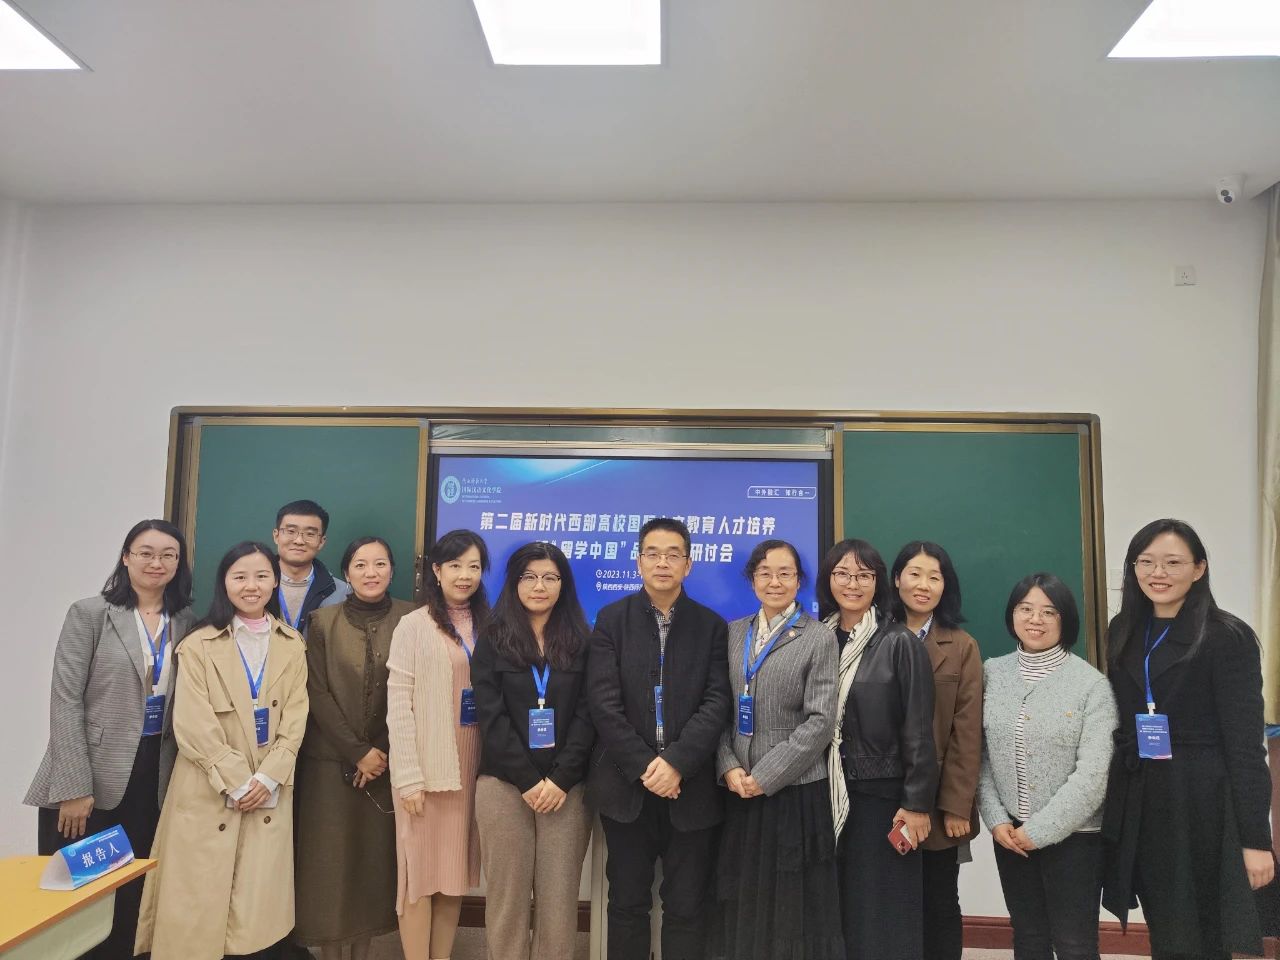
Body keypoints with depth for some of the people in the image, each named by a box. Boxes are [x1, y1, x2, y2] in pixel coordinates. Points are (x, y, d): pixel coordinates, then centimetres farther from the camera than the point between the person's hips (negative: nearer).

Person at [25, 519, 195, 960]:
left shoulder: (186, 622, 5)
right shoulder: (89, 613, -5)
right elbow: (65, 703, -10)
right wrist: (73, 787, -15)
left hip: (153, 776, 4)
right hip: (94, 776, -3)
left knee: (131, 893, 11)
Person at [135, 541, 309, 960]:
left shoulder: (291, 645, 6)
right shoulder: (198, 645, -3)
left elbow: (294, 720, 3)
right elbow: (194, 727, -8)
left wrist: (268, 777, -10)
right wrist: (237, 782, -12)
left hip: (270, 791, 2)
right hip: (210, 792, -2)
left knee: (260, 902, 4)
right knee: (202, 900, 2)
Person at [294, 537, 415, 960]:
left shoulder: (410, 619, -1)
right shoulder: (323, 621, -1)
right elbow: (316, 694, -4)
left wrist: (384, 753, -7)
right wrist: (357, 751, -11)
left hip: (388, 761, 0)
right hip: (331, 759, 0)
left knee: (376, 858, 6)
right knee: (330, 858, 2)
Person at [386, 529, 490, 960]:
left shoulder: (487, 626, 7)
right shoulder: (414, 624, -6)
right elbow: (398, 706, -9)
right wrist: (408, 776, -12)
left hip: (472, 763, 4)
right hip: (428, 765, -4)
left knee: (455, 870, 12)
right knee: (421, 872, 5)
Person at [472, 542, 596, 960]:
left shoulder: (581, 642, 7)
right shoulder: (492, 640, 5)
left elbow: (587, 716, 0)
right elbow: (492, 717, -3)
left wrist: (560, 779, -11)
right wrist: (529, 780, -11)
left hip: (567, 787, 0)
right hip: (504, 784, 0)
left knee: (559, 897, 2)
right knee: (507, 894, 5)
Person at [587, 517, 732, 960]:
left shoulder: (712, 626, 3)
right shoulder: (611, 619, 2)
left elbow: (717, 704, -6)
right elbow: (604, 703, -6)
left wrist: (676, 763, -18)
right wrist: (644, 766, -13)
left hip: (691, 788, 0)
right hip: (626, 785, 0)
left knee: (686, 908, 9)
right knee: (627, 904, 12)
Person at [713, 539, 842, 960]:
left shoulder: (819, 637, -5)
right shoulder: (734, 632, 7)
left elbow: (820, 721, -11)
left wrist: (766, 776, -13)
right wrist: (729, 767, -7)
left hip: (796, 790, -4)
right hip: (740, 790, 4)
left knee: (795, 905, 7)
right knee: (744, 903, 11)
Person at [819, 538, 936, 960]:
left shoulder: (900, 644, -7)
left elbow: (918, 731, -8)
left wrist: (917, 803, -10)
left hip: (881, 795, -4)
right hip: (826, 795, 4)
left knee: (881, 914, 5)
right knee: (833, 910, 12)